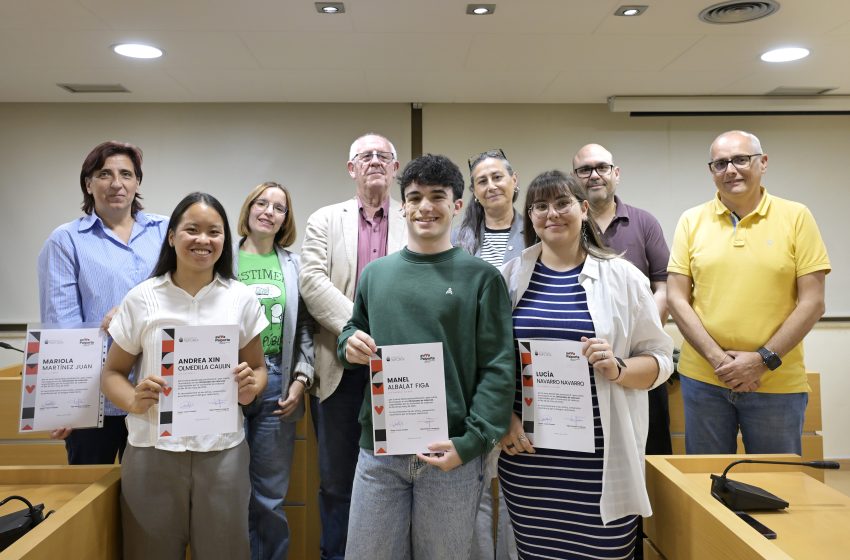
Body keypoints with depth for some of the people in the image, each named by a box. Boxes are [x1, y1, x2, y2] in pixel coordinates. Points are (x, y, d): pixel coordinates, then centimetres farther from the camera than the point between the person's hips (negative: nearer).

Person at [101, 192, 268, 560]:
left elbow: (258, 368, 10)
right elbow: (112, 372, 6)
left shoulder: (242, 299, 3)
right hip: (153, 451, 0)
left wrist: (251, 388, -13)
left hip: (222, 451, 1)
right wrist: (133, 401, -15)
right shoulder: (141, 299, 1)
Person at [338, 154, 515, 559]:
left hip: (451, 453, -2)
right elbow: (354, 331, 19)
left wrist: (471, 442, -17)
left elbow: (497, 369, -7)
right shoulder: (375, 273, 8)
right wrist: (349, 344, -5)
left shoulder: (481, 277, -3)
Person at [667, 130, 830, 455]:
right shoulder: (692, 221, 2)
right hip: (703, 379, 1)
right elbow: (677, 299, -1)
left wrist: (764, 360, -12)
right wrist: (717, 359, -11)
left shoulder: (796, 217, -1)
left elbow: (812, 302, -4)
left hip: (778, 382, -1)